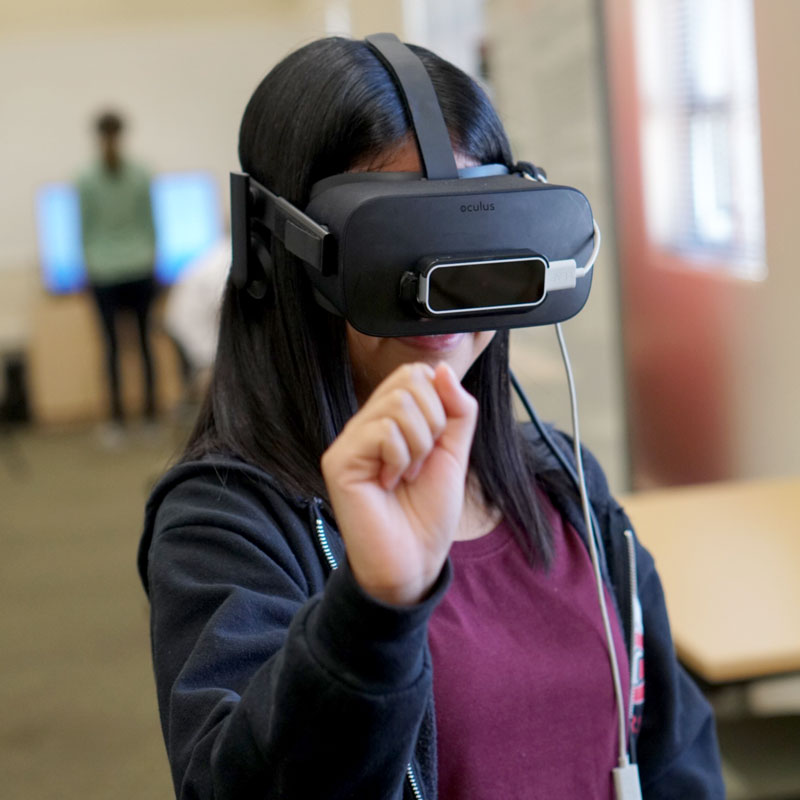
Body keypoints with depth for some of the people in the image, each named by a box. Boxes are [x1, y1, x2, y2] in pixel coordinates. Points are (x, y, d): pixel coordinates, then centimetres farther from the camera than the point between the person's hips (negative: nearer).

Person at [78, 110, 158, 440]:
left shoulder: (86, 180, -7)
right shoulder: (140, 174, -4)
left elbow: (86, 228, -1)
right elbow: (149, 223, 2)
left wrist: (89, 264, 11)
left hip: (105, 272, -1)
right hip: (139, 267, 1)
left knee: (112, 344, 5)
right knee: (145, 339, 9)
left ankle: (118, 419, 6)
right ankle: (150, 411, 13)